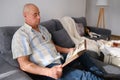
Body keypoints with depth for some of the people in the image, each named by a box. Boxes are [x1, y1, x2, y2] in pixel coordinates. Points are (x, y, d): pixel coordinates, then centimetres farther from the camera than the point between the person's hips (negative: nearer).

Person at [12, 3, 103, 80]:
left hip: (60, 61, 9)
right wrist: (48, 72, -31)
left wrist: (68, 50, 11)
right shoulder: (20, 35, -7)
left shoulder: (43, 28, 19)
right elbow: (23, 64, -16)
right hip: (45, 69, -9)